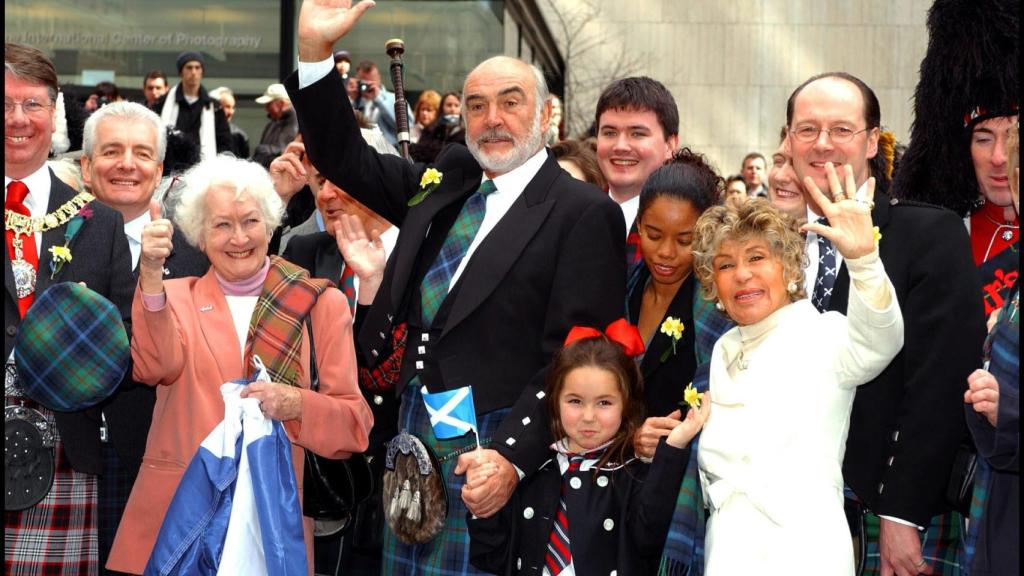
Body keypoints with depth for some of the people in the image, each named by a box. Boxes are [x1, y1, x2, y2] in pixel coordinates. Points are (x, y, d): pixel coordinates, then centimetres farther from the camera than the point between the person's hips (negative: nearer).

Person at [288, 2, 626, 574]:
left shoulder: (586, 213, -8)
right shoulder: (446, 182, 12)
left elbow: (575, 358, -14)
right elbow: (346, 158, 15)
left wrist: (513, 457, -22)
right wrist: (315, 50, 2)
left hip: (495, 447, -6)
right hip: (413, 432, 6)